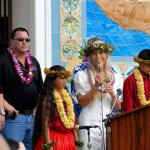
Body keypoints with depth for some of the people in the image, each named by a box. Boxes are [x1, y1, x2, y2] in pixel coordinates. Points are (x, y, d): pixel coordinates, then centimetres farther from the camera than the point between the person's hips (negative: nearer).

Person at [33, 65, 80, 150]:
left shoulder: (67, 97, 11)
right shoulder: (48, 98, -10)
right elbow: (45, 123, -14)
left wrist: (76, 139, 13)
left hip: (68, 140, 7)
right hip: (54, 139, -7)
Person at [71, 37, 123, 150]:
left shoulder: (116, 77, 9)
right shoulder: (81, 75, 0)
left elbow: (119, 107, 9)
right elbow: (82, 102, -6)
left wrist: (113, 94, -10)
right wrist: (96, 86, -16)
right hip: (89, 123, -3)